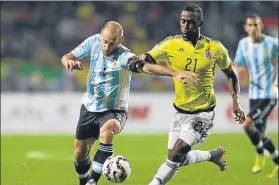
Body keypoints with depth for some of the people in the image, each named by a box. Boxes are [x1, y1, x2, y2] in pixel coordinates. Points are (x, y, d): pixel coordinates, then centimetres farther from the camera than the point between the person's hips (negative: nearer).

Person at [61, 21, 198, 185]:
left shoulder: (123, 57, -26)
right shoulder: (94, 42, -11)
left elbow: (147, 66, -43)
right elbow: (66, 57, -2)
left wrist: (175, 73, -59)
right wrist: (69, 61, -27)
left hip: (114, 111, -5)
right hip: (89, 108, 5)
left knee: (107, 131, -36)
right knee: (80, 152, 10)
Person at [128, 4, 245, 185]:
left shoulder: (215, 48, -9)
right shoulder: (172, 44, -8)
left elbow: (231, 74, 6)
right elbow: (148, 60, -19)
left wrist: (236, 102, -3)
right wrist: (141, 58, -43)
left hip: (203, 113, -4)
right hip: (180, 111, 4)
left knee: (177, 153, -18)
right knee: (179, 159, 11)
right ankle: (213, 154, 37)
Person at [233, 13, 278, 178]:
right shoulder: (243, 44, 3)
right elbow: (239, 67, 10)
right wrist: (237, 71, -14)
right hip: (254, 94, 6)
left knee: (247, 124, -19)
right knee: (260, 133, 8)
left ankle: (260, 155, -1)